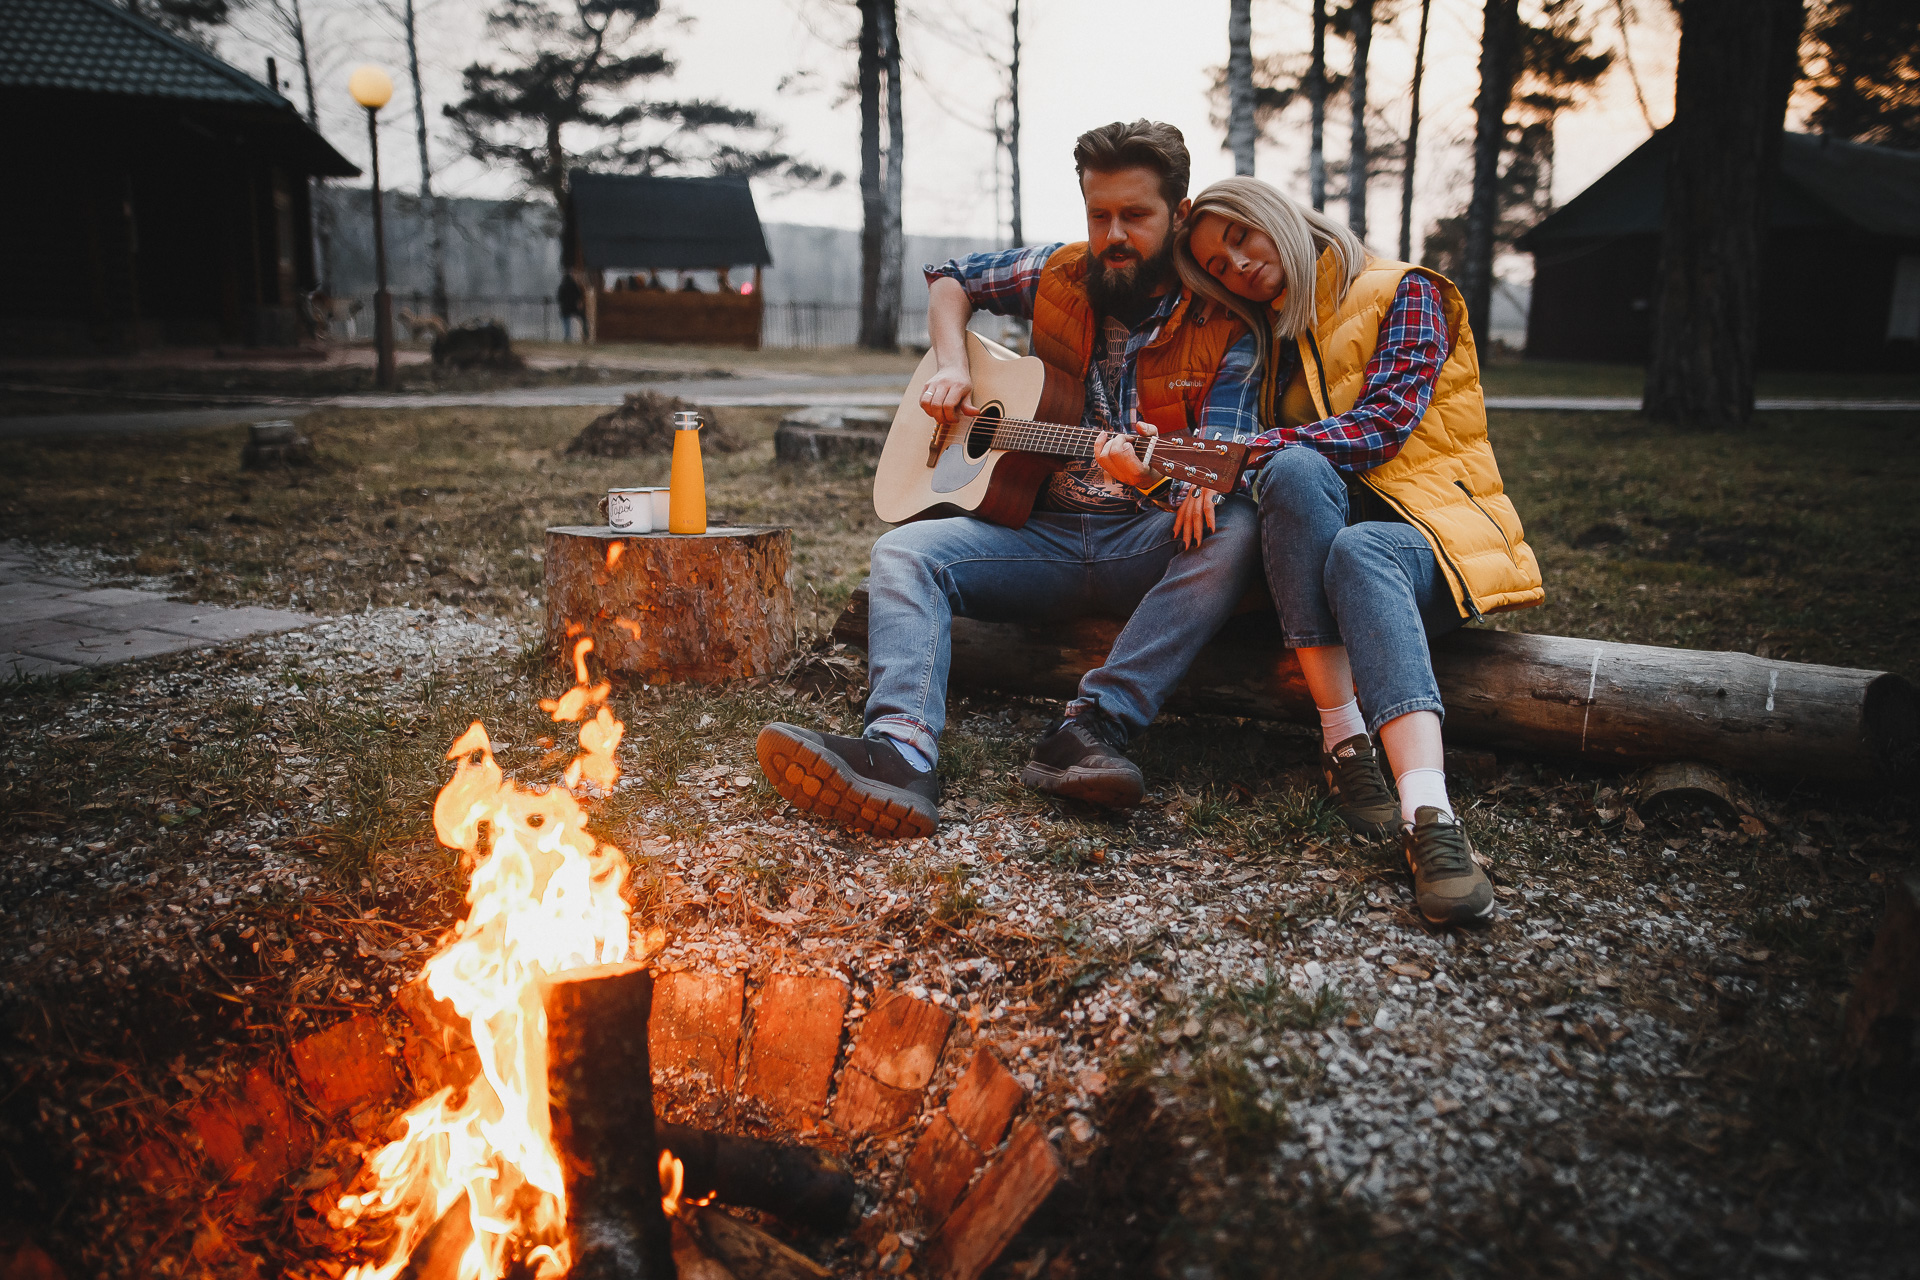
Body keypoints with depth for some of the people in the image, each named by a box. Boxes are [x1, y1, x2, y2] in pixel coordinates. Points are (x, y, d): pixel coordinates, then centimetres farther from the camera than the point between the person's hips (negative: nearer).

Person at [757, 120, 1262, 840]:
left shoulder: (1222, 325, -2)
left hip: (1148, 544, -2)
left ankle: (1090, 729, -41)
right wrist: (951, 369, 5)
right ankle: (902, 749, -46)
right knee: (904, 551, -21)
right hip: (1042, 531, 3)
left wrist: (1162, 476, -39)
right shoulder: (1060, 276, 9)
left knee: (1235, 528, -35)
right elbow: (950, 281, 24)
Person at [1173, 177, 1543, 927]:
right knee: (1296, 469, -32)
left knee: (1357, 552, -40)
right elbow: (1269, 456, 10)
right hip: (1321, 524, 3)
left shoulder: (1404, 293, 4)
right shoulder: (1266, 336, 21)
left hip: (1427, 523, -3)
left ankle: (1429, 818, -57)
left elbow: (1384, 422, -13)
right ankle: (1345, 743, -37)